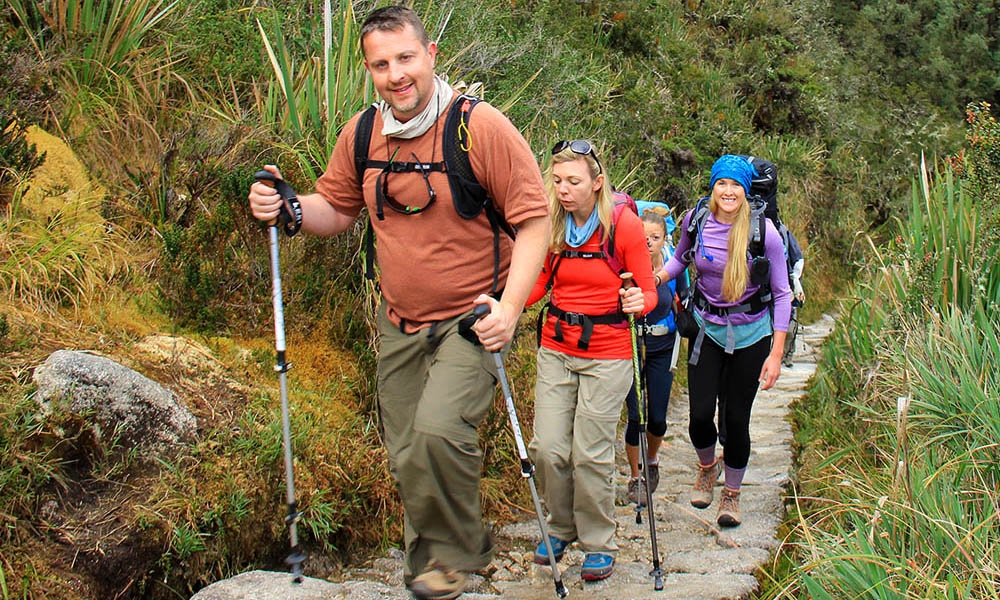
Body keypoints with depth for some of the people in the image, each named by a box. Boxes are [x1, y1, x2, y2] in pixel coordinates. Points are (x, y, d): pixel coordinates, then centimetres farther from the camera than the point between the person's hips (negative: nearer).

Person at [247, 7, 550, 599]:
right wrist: (288, 207, -7)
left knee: (440, 427, -26)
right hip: (400, 323, 6)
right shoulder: (361, 134, 2)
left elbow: (535, 219, -14)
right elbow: (336, 210, 15)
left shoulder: (481, 127, -15)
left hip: (473, 318, -6)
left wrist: (509, 308, -24)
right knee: (407, 457, 11)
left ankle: (457, 552, -1)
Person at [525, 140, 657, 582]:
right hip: (556, 349, 4)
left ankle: (598, 544, 18)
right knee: (547, 447, 0)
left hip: (607, 355, -4)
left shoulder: (624, 224, -10)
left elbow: (648, 290, -4)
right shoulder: (550, 225, 0)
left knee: (591, 454, -1)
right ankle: (561, 528, 25)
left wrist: (639, 301, -27)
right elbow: (538, 284, 10)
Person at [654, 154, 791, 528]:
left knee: (735, 417, 2)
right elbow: (680, 258, 14)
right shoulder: (696, 220, -9)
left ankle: (732, 494, 27)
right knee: (700, 413, -3)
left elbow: (782, 294, -8)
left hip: (751, 334, -2)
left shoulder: (764, 231, -17)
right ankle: (707, 467, 33)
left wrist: (776, 353, -11)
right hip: (706, 328, 2)